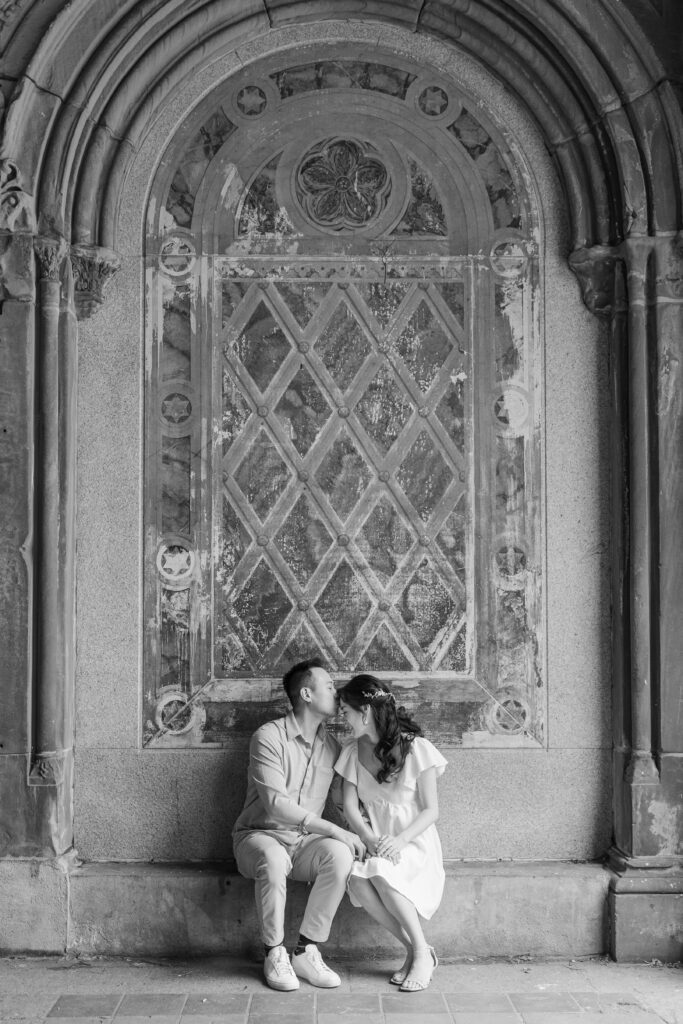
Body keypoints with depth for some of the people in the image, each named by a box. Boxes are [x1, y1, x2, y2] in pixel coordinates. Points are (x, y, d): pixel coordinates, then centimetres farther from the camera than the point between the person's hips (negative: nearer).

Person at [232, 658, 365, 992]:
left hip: (305, 841, 5)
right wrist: (332, 830, -26)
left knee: (340, 854, -28)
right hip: (260, 835, -4)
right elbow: (276, 804, -21)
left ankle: (307, 952, -17)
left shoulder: (331, 746, 8)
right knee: (273, 858, -39)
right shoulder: (269, 737, -12)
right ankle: (274, 955, -19)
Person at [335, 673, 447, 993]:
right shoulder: (352, 752, 8)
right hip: (374, 843, 4)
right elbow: (350, 806, 2)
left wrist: (400, 840, -24)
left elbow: (431, 811, -8)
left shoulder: (416, 749, -7)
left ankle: (422, 951, -16)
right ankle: (413, 950, -11)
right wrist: (369, 838, -18)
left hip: (413, 843, -4)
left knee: (380, 872, -36)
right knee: (358, 881, -30)